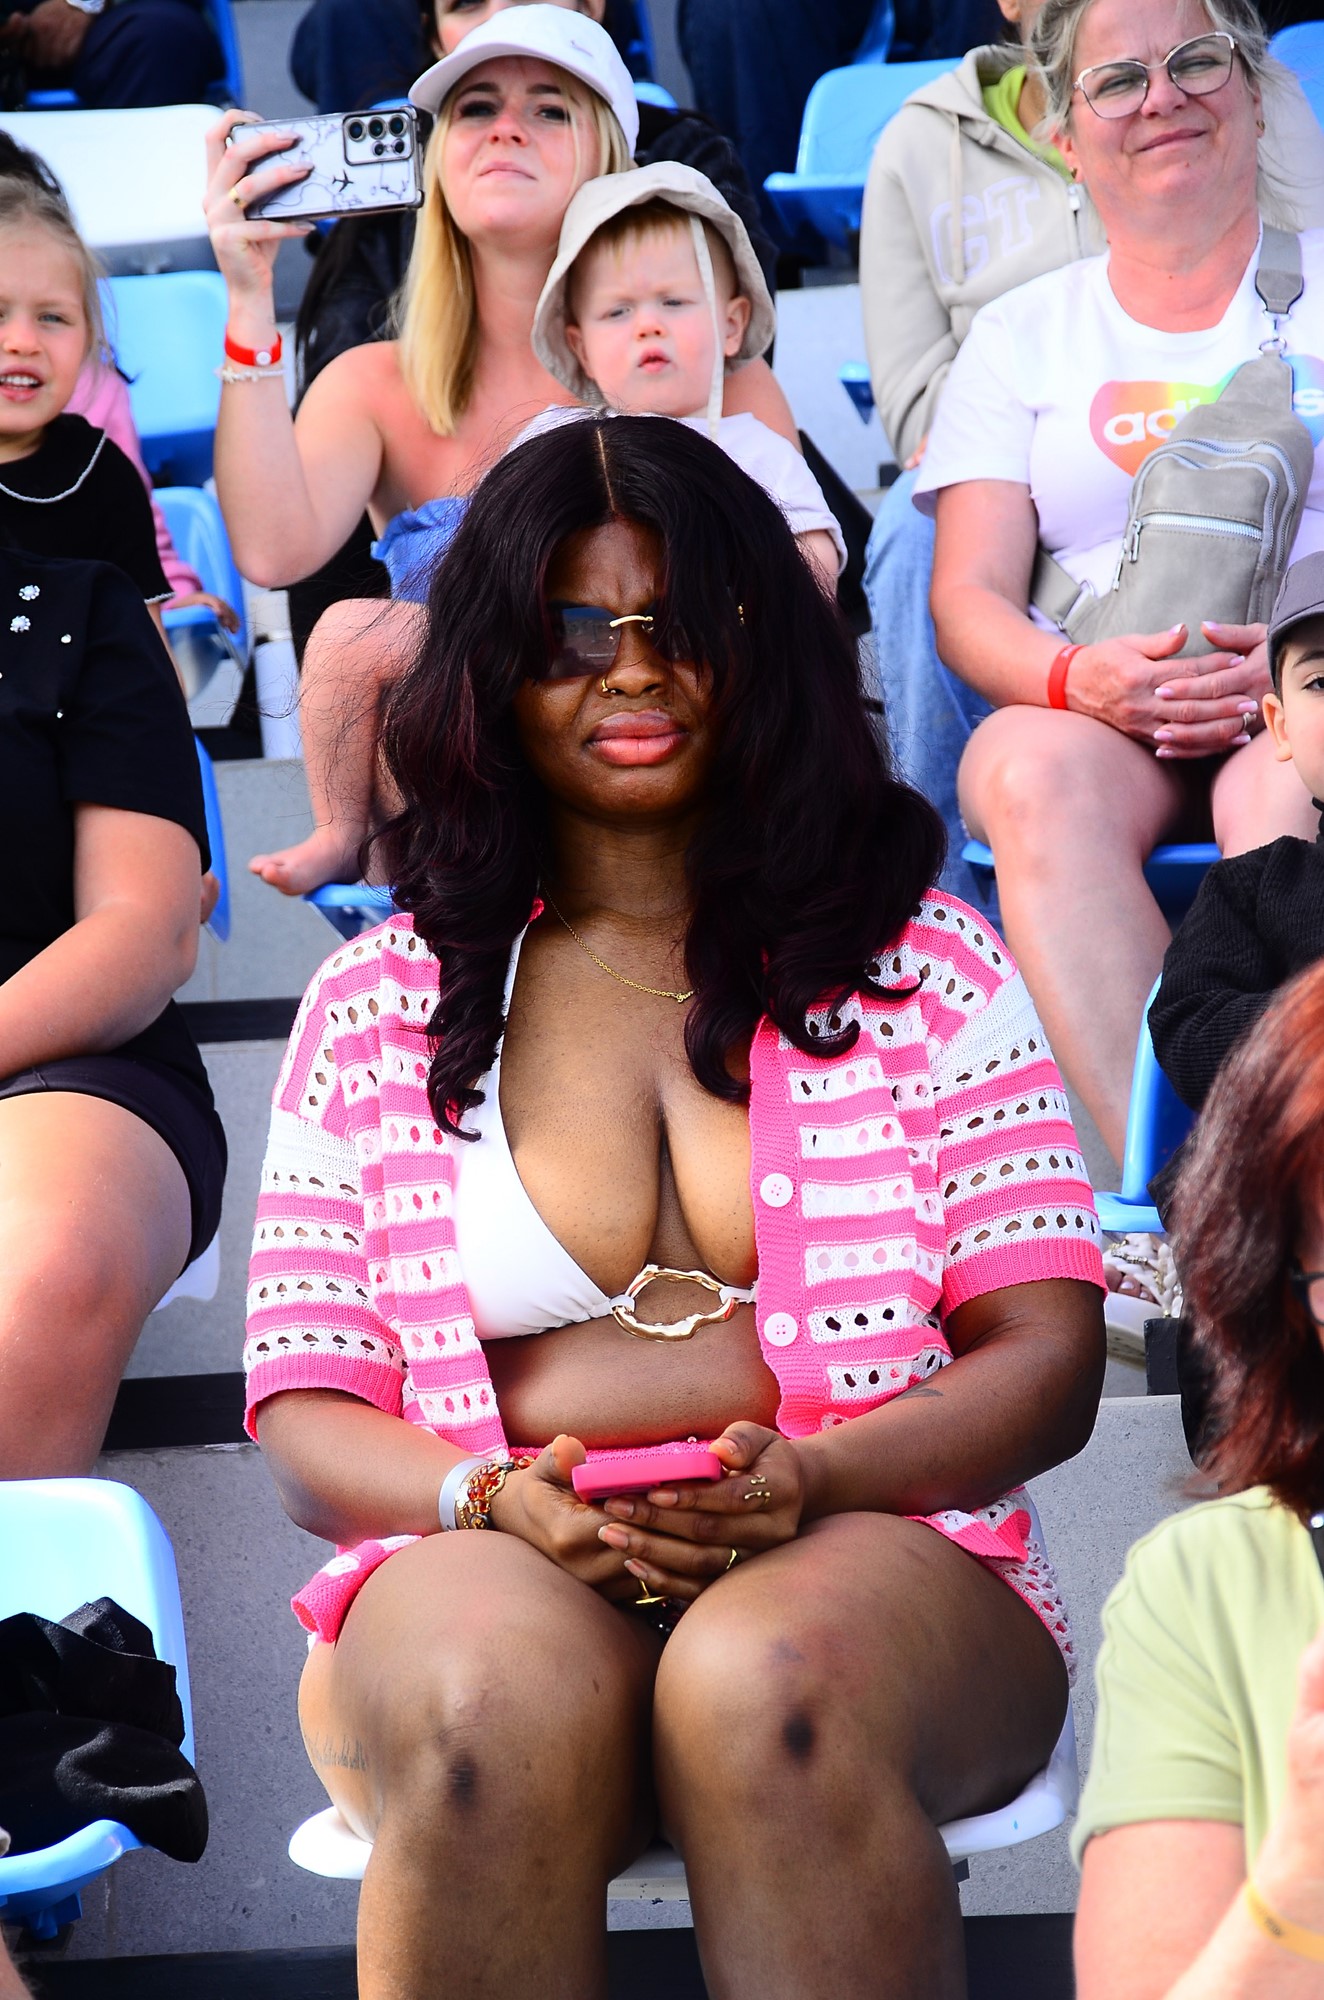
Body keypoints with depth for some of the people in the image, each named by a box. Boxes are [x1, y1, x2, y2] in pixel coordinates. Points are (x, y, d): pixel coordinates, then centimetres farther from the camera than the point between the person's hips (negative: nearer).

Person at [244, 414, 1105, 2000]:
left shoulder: (924, 964, 13)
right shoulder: (381, 1006, 15)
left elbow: (1047, 1356, 6)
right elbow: (305, 1416, 10)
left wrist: (806, 1480, -14)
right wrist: (500, 1499, -13)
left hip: (875, 1548, 0)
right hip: (488, 1570, 0)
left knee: (766, 1684, -36)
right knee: (504, 1704, -36)